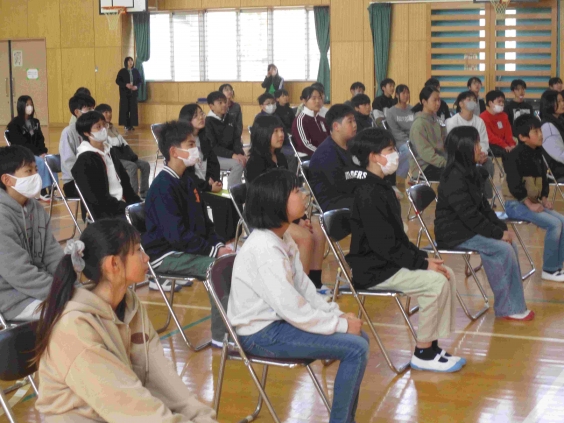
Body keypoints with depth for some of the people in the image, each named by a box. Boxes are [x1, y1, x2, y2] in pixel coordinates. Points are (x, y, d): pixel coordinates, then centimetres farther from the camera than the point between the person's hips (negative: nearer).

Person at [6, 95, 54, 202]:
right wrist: (38, 153, -22)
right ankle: (43, 191, -25)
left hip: (36, 153, 5)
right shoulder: (14, 124, -7)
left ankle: (51, 188, -25)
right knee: (41, 162, -31)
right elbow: (22, 143, -14)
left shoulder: (35, 122, 13)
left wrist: (43, 152, -9)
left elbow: (40, 139, 12)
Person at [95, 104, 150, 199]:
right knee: (132, 166, -31)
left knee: (145, 165, -5)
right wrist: (125, 157, -20)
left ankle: (144, 193, -3)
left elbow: (124, 144, 16)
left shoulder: (113, 128, 21)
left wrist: (131, 155, -2)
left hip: (122, 156, 9)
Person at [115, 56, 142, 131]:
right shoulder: (122, 71, -1)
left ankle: (132, 125, 4)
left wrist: (137, 86, -10)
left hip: (133, 93, 2)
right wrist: (126, 85, -17)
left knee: (133, 109, -1)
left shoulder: (136, 71, 6)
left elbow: (140, 80, 10)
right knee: (125, 109, -4)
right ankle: (126, 125, 1)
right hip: (124, 93, -2)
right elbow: (117, 81, -3)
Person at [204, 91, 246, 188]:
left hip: (231, 155, 6)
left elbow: (236, 139, 7)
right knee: (238, 164, -30)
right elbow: (213, 146, -16)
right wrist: (232, 155, -27)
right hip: (214, 156, -6)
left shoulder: (229, 119, 11)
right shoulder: (208, 122, -9)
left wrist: (240, 153, -15)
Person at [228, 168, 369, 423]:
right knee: (356, 348, -16)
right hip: (262, 333, -10)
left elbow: (303, 286, 10)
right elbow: (294, 310, -26)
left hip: (278, 319, 10)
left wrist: (337, 314, -1)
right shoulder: (264, 250, -26)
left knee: (360, 337, 10)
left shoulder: (282, 237, 4)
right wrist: (341, 324, -16)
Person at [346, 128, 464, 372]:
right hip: (373, 270, -10)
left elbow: (399, 237, 16)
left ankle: (433, 346, 6)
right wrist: (422, 264, -17)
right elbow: (384, 245, -23)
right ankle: (423, 354, -8)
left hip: (390, 262, 10)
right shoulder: (369, 195, -20)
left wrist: (424, 258, 3)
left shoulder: (382, 188, 12)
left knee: (447, 275, 2)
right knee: (435, 282, -20)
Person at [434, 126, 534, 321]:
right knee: (503, 249, -19)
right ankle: (509, 308, -8)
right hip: (454, 234, -9)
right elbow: (469, 215, -23)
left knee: (510, 246, -5)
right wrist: (498, 234, -17)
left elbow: (483, 206, 12)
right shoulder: (454, 178, -21)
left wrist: (501, 227, 0)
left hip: (469, 228, 9)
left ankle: (513, 305, -2)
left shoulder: (470, 172, 9)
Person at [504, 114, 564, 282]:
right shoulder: (515, 155, -15)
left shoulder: (537, 154, 11)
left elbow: (543, 179, 19)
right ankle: (549, 270, -11)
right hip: (516, 204, -8)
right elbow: (514, 185, -21)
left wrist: (544, 198, 4)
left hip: (533, 202, 8)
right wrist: (530, 205, -19)